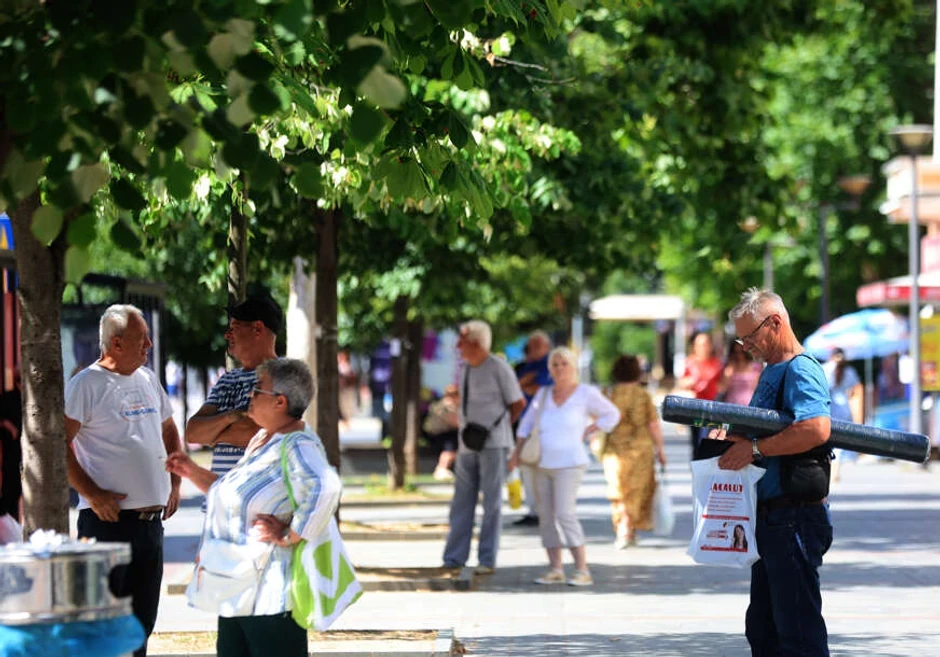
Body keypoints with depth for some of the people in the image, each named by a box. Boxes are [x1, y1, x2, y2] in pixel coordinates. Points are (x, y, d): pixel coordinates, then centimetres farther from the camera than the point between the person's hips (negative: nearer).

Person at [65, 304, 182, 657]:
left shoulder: (147, 379, 13)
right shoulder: (86, 384, -9)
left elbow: (169, 430, 27)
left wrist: (175, 483, 16)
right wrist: (91, 493, -18)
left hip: (151, 519, 7)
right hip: (108, 519, -7)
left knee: (142, 622, 11)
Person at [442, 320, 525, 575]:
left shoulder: (499, 368, -9)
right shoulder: (464, 368, 10)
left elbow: (518, 403, -2)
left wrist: (497, 427, 6)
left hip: (492, 445, -6)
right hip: (467, 445, 6)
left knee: (492, 503, -1)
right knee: (461, 502, 6)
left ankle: (487, 560, 3)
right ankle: (454, 558, 10)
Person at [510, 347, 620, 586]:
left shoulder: (586, 393, -5)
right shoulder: (544, 394, 8)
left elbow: (612, 415, 4)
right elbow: (528, 423, 16)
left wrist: (585, 433, -4)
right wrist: (516, 452, 5)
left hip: (569, 465, -6)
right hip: (543, 465, 6)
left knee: (565, 515, -17)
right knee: (546, 518, 3)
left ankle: (583, 572, -17)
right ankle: (555, 571, 8)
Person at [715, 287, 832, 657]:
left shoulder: (801, 370, -14)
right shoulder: (771, 372, 18)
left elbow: (816, 429, -30)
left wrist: (755, 448, -23)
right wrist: (732, 437, 8)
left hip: (794, 518, -11)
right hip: (770, 519, 11)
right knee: (762, 626, 16)